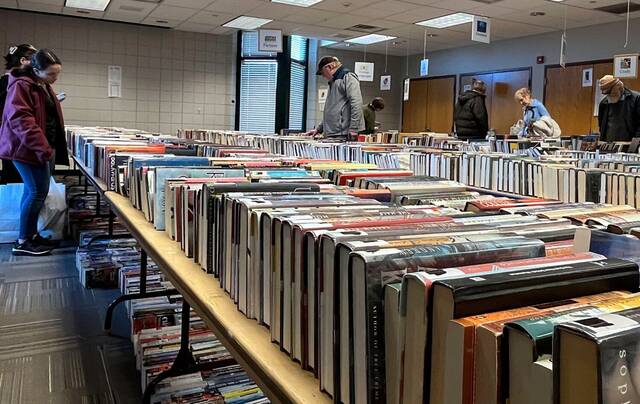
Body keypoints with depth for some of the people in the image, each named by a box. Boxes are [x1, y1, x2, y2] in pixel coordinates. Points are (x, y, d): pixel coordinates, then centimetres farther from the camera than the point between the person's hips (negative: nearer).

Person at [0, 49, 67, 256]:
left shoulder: (44, 86, 16)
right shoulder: (21, 86, -15)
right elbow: (20, 120, -24)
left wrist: (49, 147, 19)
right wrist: (43, 148, -29)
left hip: (43, 147, 9)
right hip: (27, 147, -9)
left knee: (34, 191, 13)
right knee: (38, 192, -9)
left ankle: (31, 235, 22)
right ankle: (23, 242, -1)